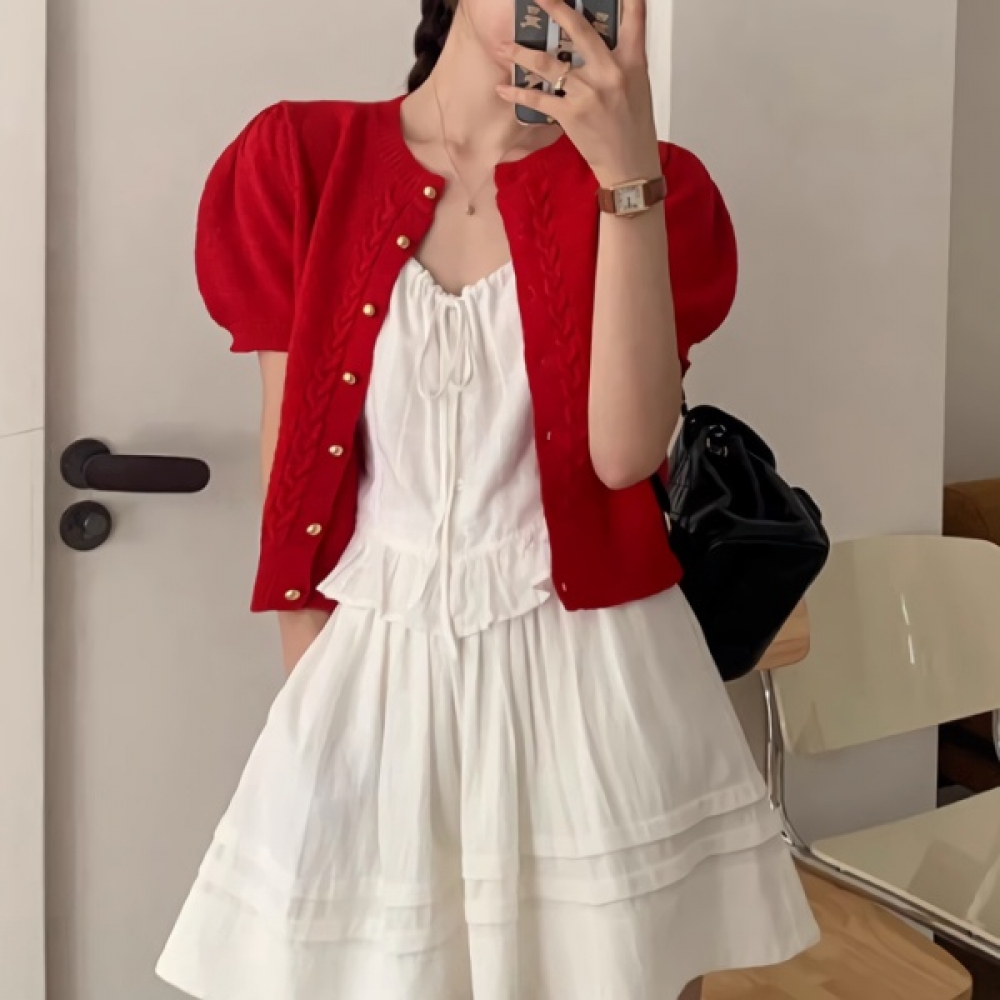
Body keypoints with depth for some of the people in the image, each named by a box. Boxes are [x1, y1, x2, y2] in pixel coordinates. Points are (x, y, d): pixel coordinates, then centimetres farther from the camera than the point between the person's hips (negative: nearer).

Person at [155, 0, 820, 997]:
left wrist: (628, 173, -21)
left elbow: (626, 451, -15)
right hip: (375, 681, 1)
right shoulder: (301, 162, -1)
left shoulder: (646, 184, -1)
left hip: (592, 680, 0)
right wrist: (312, 702, 5)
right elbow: (293, 459, 2)